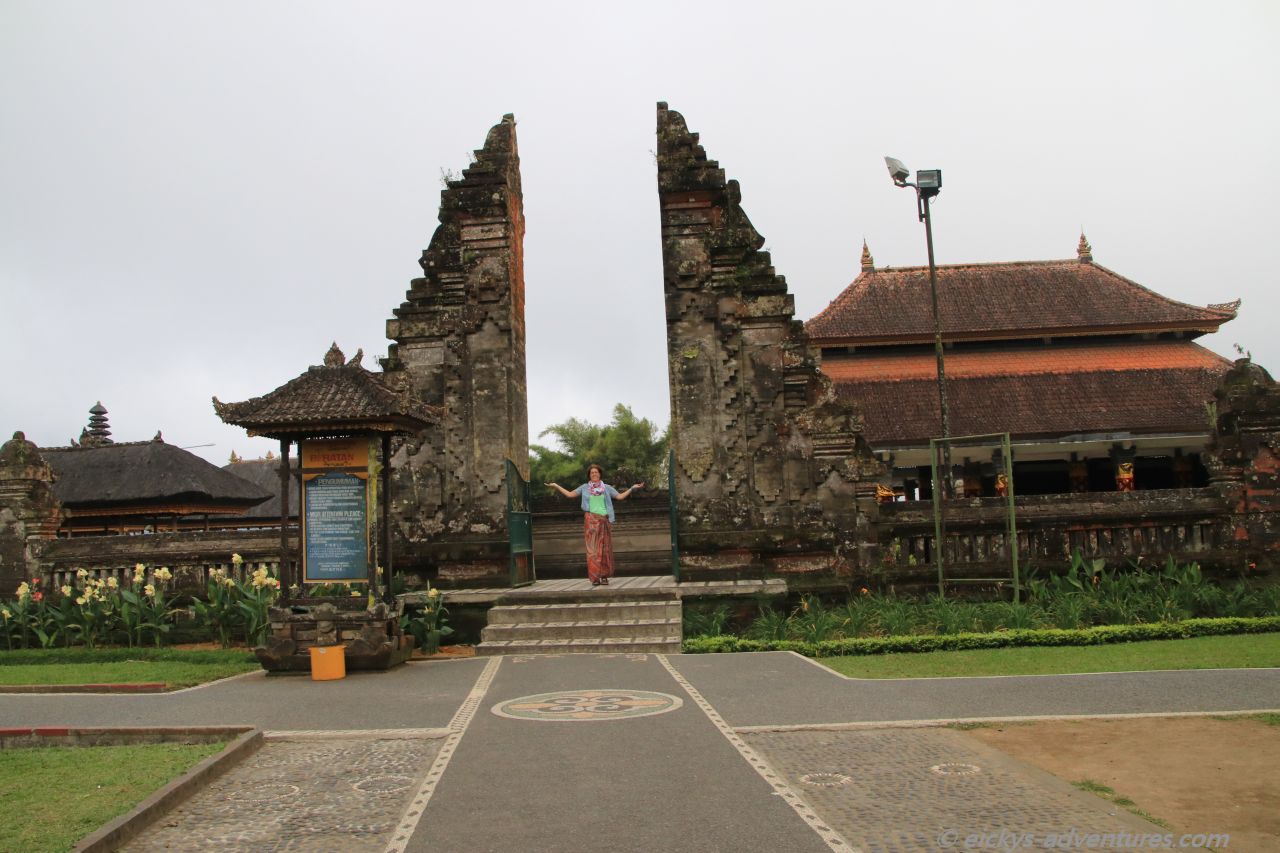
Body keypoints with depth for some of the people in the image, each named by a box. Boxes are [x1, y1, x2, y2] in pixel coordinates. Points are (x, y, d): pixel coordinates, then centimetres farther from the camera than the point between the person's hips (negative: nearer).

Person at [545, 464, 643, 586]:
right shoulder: (584, 487, 10)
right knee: (593, 548, -5)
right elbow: (570, 494, 13)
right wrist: (556, 486, 10)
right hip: (591, 520, -1)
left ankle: (604, 576, 5)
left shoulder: (607, 487, 11)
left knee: (605, 548, 1)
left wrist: (632, 488, 3)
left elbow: (620, 496, 9)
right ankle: (594, 577, -5)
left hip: (604, 520, 1)